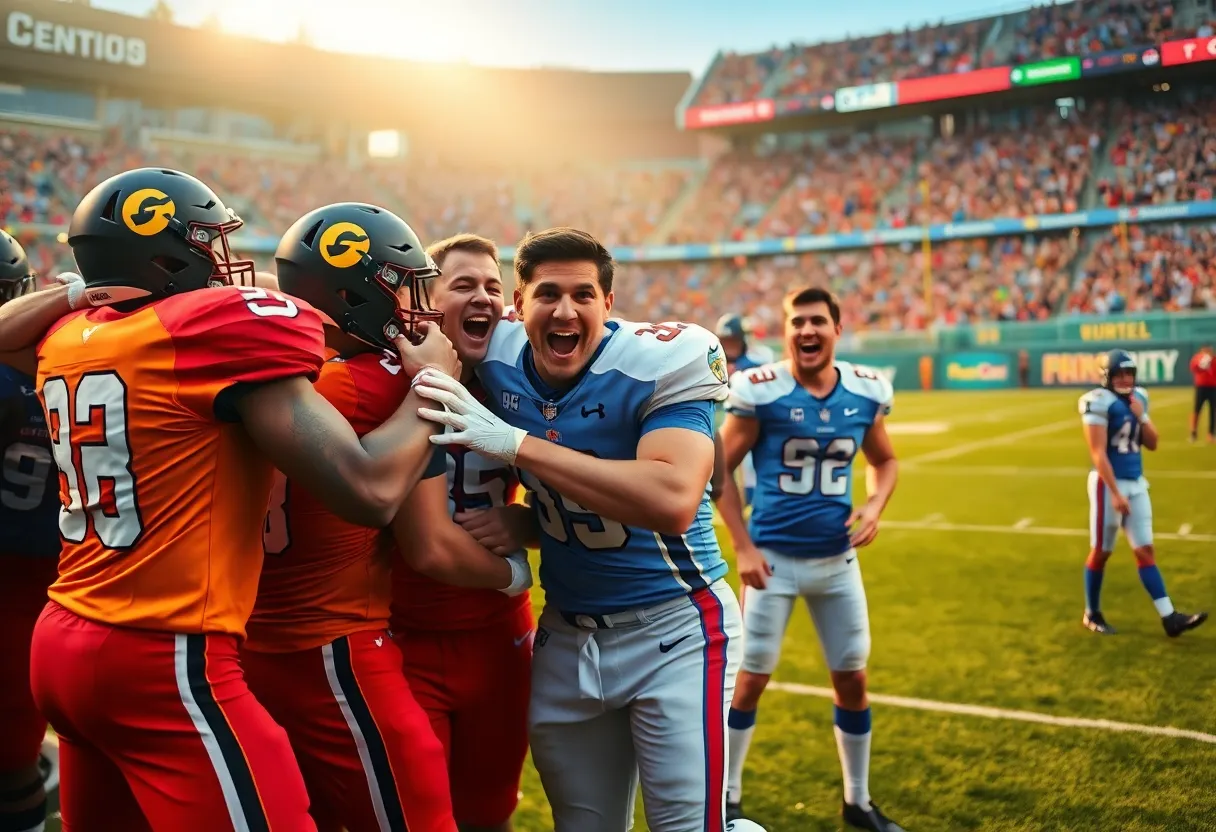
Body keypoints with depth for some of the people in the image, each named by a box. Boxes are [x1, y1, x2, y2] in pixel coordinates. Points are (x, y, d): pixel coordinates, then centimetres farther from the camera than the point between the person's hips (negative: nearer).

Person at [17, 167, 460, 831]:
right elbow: (369, 492, -19)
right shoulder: (223, 328, -14)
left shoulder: (68, 342, 8)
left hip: (60, 643, 9)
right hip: (163, 662, -8)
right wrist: (432, 379, -3)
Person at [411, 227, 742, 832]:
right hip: (566, 634, 5)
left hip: (671, 629, -5)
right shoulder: (499, 360, -5)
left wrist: (516, 443, -33)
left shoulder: (659, 362, -19)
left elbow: (672, 503, -35)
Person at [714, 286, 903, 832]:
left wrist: (875, 506, -5)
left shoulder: (866, 392, -2)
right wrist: (742, 546, -11)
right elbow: (721, 470, -7)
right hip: (774, 557, -4)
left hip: (837, 559, 4)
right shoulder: (760, 391, -14)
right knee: (752, 677, 6)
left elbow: (885, 462, 14)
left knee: (852, 680, 12)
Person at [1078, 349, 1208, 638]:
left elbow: (1152, 444, 12)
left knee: (1145, 551, 6)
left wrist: (1141, 417, -5)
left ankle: (1169, 617, 4)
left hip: (1136, 483, 7)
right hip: (1109, 483, -7)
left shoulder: (1139, 398, 9)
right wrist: (1115, 493, -22)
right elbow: (1098, 453, -18)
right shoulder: (1099, 402, -15)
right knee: (1101, 551, 5)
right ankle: (1092, 614, 19)